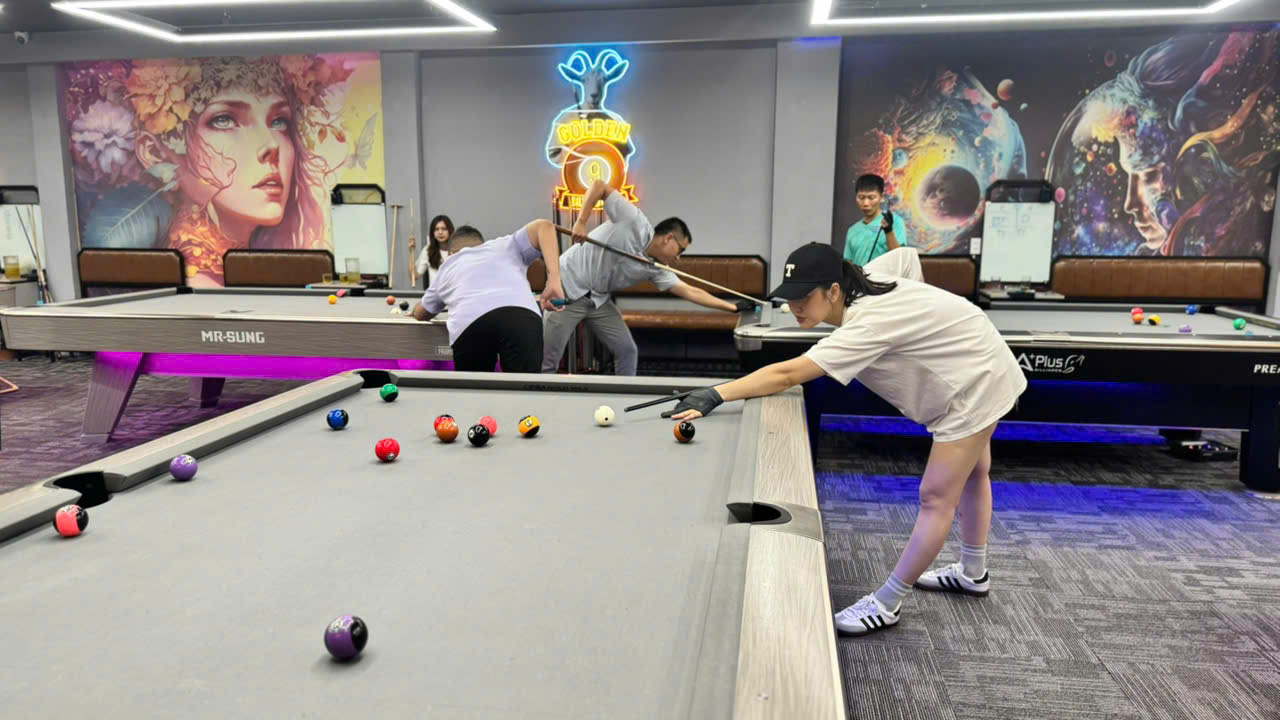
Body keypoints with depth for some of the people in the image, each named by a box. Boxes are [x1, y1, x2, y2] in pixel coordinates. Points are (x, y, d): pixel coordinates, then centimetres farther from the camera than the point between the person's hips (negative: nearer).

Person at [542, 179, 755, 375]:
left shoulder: (655, 269, 0)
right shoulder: (634, 221, -17)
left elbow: (690, 292, 1)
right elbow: (599, 186, -16)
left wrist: (734, 307, 0)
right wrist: (581, 221, -27)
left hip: (599, 299, 7)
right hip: (568, 287, -7)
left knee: (627, 351, 5)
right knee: (548, 359, -7)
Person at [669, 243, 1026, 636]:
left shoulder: (866, 326, -38)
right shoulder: (864, 279, -12)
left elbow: (785, 375, -47)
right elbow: (906, 254, 8)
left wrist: (714, 395, -52)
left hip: (976, 384, -11)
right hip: (978, 368, 11)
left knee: (936, 497, -6)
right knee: (970, 473, 24)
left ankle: (887, 603, 3)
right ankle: (973, 573, 44)